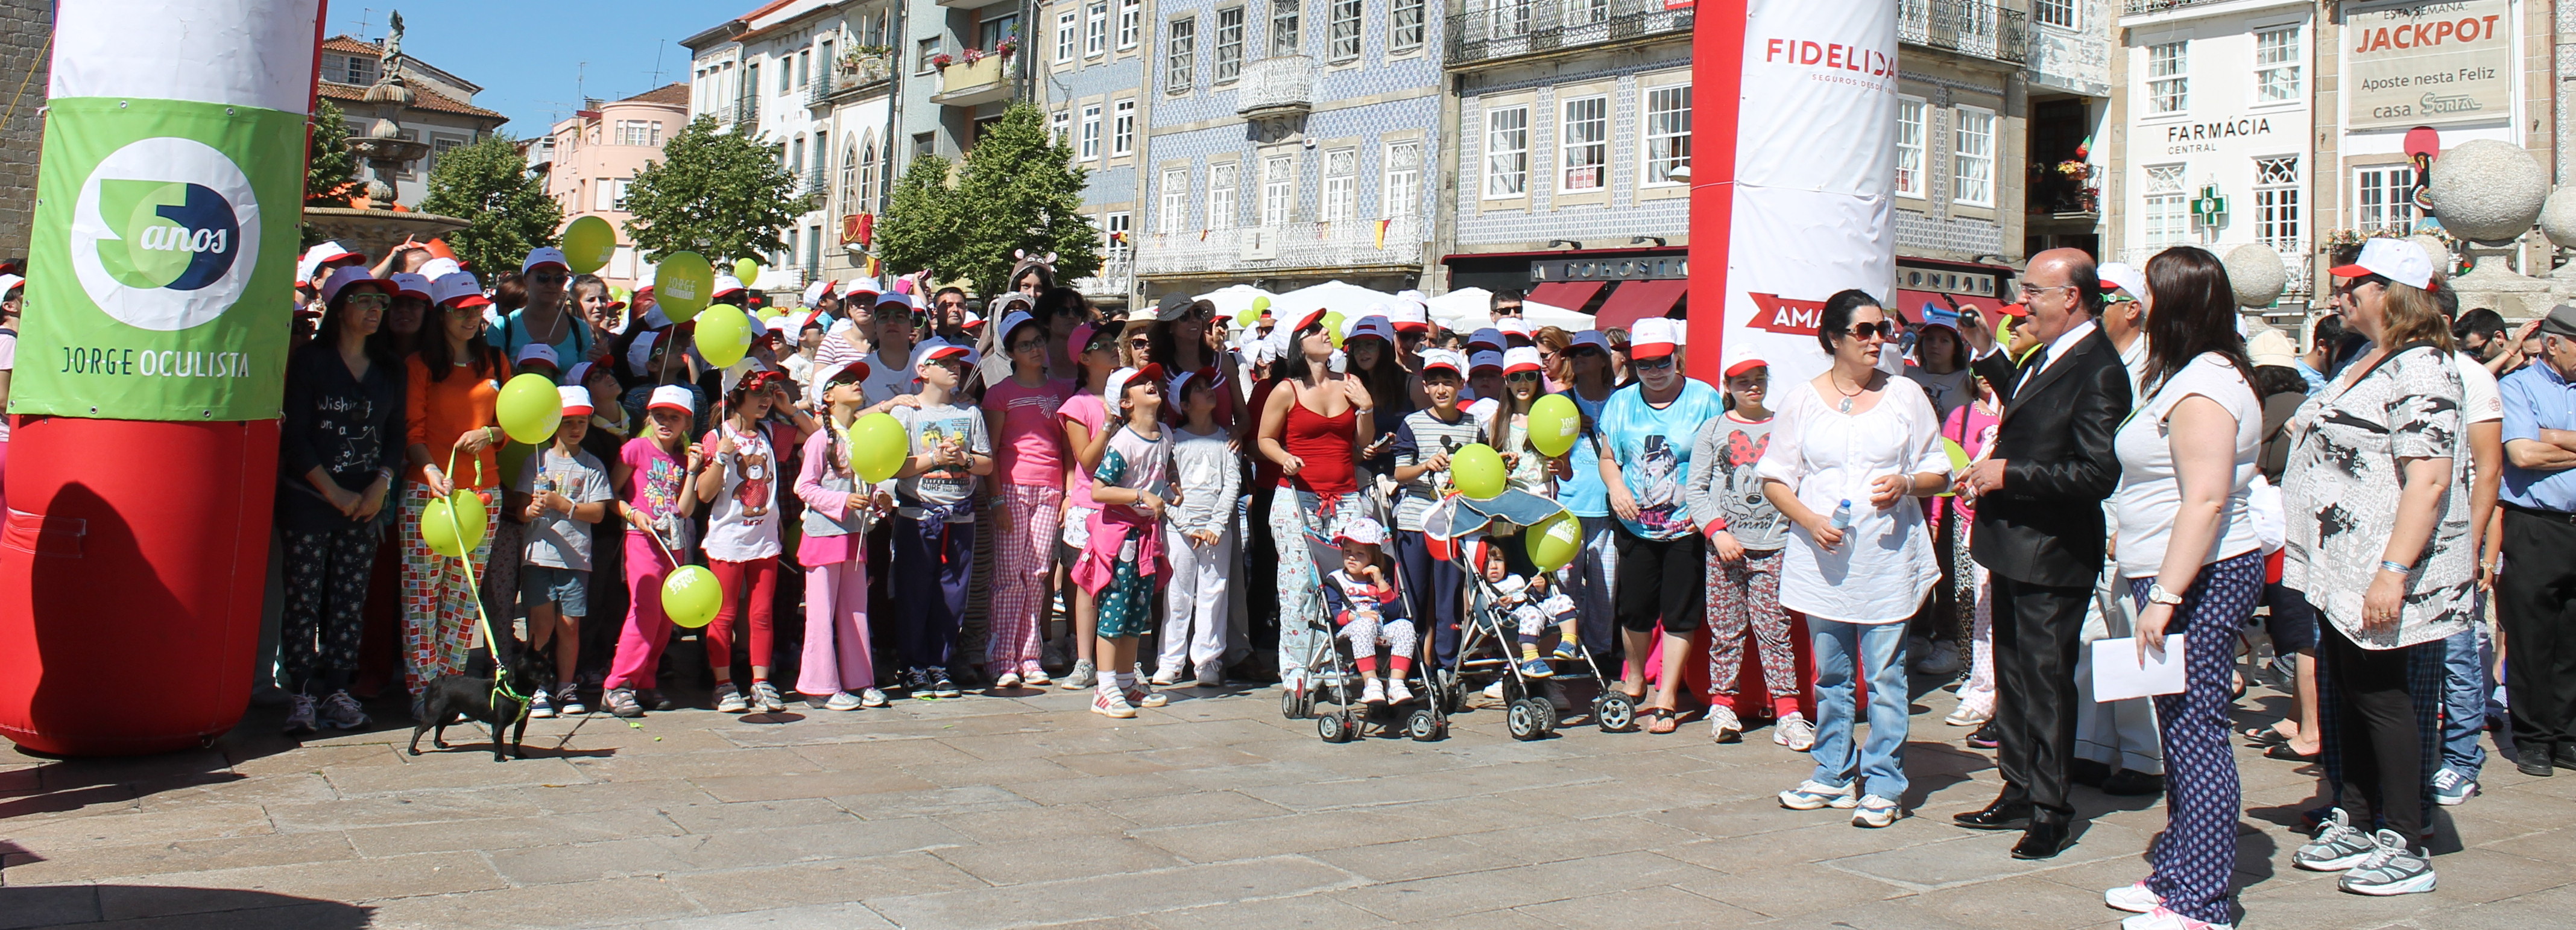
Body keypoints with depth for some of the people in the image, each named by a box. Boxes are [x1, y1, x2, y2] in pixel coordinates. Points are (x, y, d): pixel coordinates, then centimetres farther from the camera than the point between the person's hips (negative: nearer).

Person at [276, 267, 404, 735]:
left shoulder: (390, 368, 11)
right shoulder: (309, 360, -1)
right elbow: (295, 436, -5)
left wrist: (381, 485, -5)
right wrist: (334, 492, -10)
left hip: (366, 501, 4)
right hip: (308, 499, -3)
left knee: (350, 600, 4)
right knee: (303, 598, -3)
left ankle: (337, 691, 10)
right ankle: (302, 693, 2)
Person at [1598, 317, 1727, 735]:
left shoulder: (1704, 399, -3)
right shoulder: (1621, 403, 7)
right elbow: (1608, 457, 13)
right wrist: (1617, 488, -8)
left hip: (1687, 528, -3)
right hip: (1636, 526, 3)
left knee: (1679, 613, 0)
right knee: (1635, 609, 8)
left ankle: (1666, 697, 9)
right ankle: (1635, 681, 31)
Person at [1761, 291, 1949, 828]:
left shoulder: (1905, 395, 5)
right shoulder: (1802, 402, 5)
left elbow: (1938, 474, 9)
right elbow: (1775, 480, 6)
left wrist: (1905, 485, -12)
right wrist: (1811, 520, -11)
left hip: (1889, 558, -1)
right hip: (1822, 561, 1)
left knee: (1885, 677, -1)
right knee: (1831, 676, 10)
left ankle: (1883, 787, 6)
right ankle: (1834, 778, 21)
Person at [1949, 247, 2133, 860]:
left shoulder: (2098, 372, -20)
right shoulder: (2050, 357, 9)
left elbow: (2096, 475, -25)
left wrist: (2008, 474, -20)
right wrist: (1987, 352, 22)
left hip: (2052, 556, -10)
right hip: (2013, 548, 10)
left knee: (2046, 680, 0)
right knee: (2014, 676, 17)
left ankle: (2049, 809, 12)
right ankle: (2018, 793, 29)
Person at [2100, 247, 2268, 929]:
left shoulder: (2202, 386, -16)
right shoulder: (2191, 376, 17)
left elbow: (2206, 500, -24)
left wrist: (2164, 597, -25)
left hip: (2200, 581, -11)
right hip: (2180, 580, 11)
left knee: (2195, 734, -7)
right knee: (2181, 732, 15)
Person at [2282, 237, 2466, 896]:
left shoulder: (2420, 368, -17)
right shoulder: (2366, 364, 14)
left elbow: (2430, 477, -24)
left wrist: (2394, 572, -28)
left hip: (2385, 575, -9)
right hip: (2344, 570, 9)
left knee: (2383, 698, -3)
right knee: (2348, 694, 14)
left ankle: (2405, 847, 7)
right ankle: (2353, 823, 25)